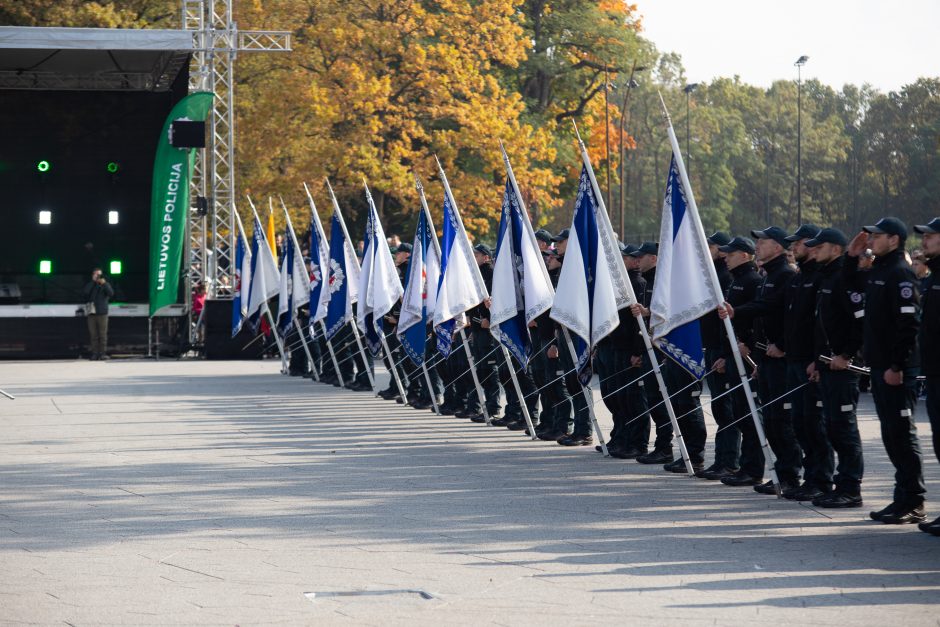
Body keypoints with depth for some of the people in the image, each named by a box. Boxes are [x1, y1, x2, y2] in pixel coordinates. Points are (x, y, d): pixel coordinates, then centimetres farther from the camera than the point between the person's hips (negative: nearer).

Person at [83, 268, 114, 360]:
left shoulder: (105, 285, 9)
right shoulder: (89, 285, 12)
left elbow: (111, 294, -7)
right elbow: (84, 293, -7)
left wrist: (104, 283, -15)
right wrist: (93, 281, -7)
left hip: (102, 313, -1)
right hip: (92, 313, 1)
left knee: (103, 334, -5)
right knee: (93, 335, -1)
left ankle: (103, 353, -4)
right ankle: (94, 353, 0)